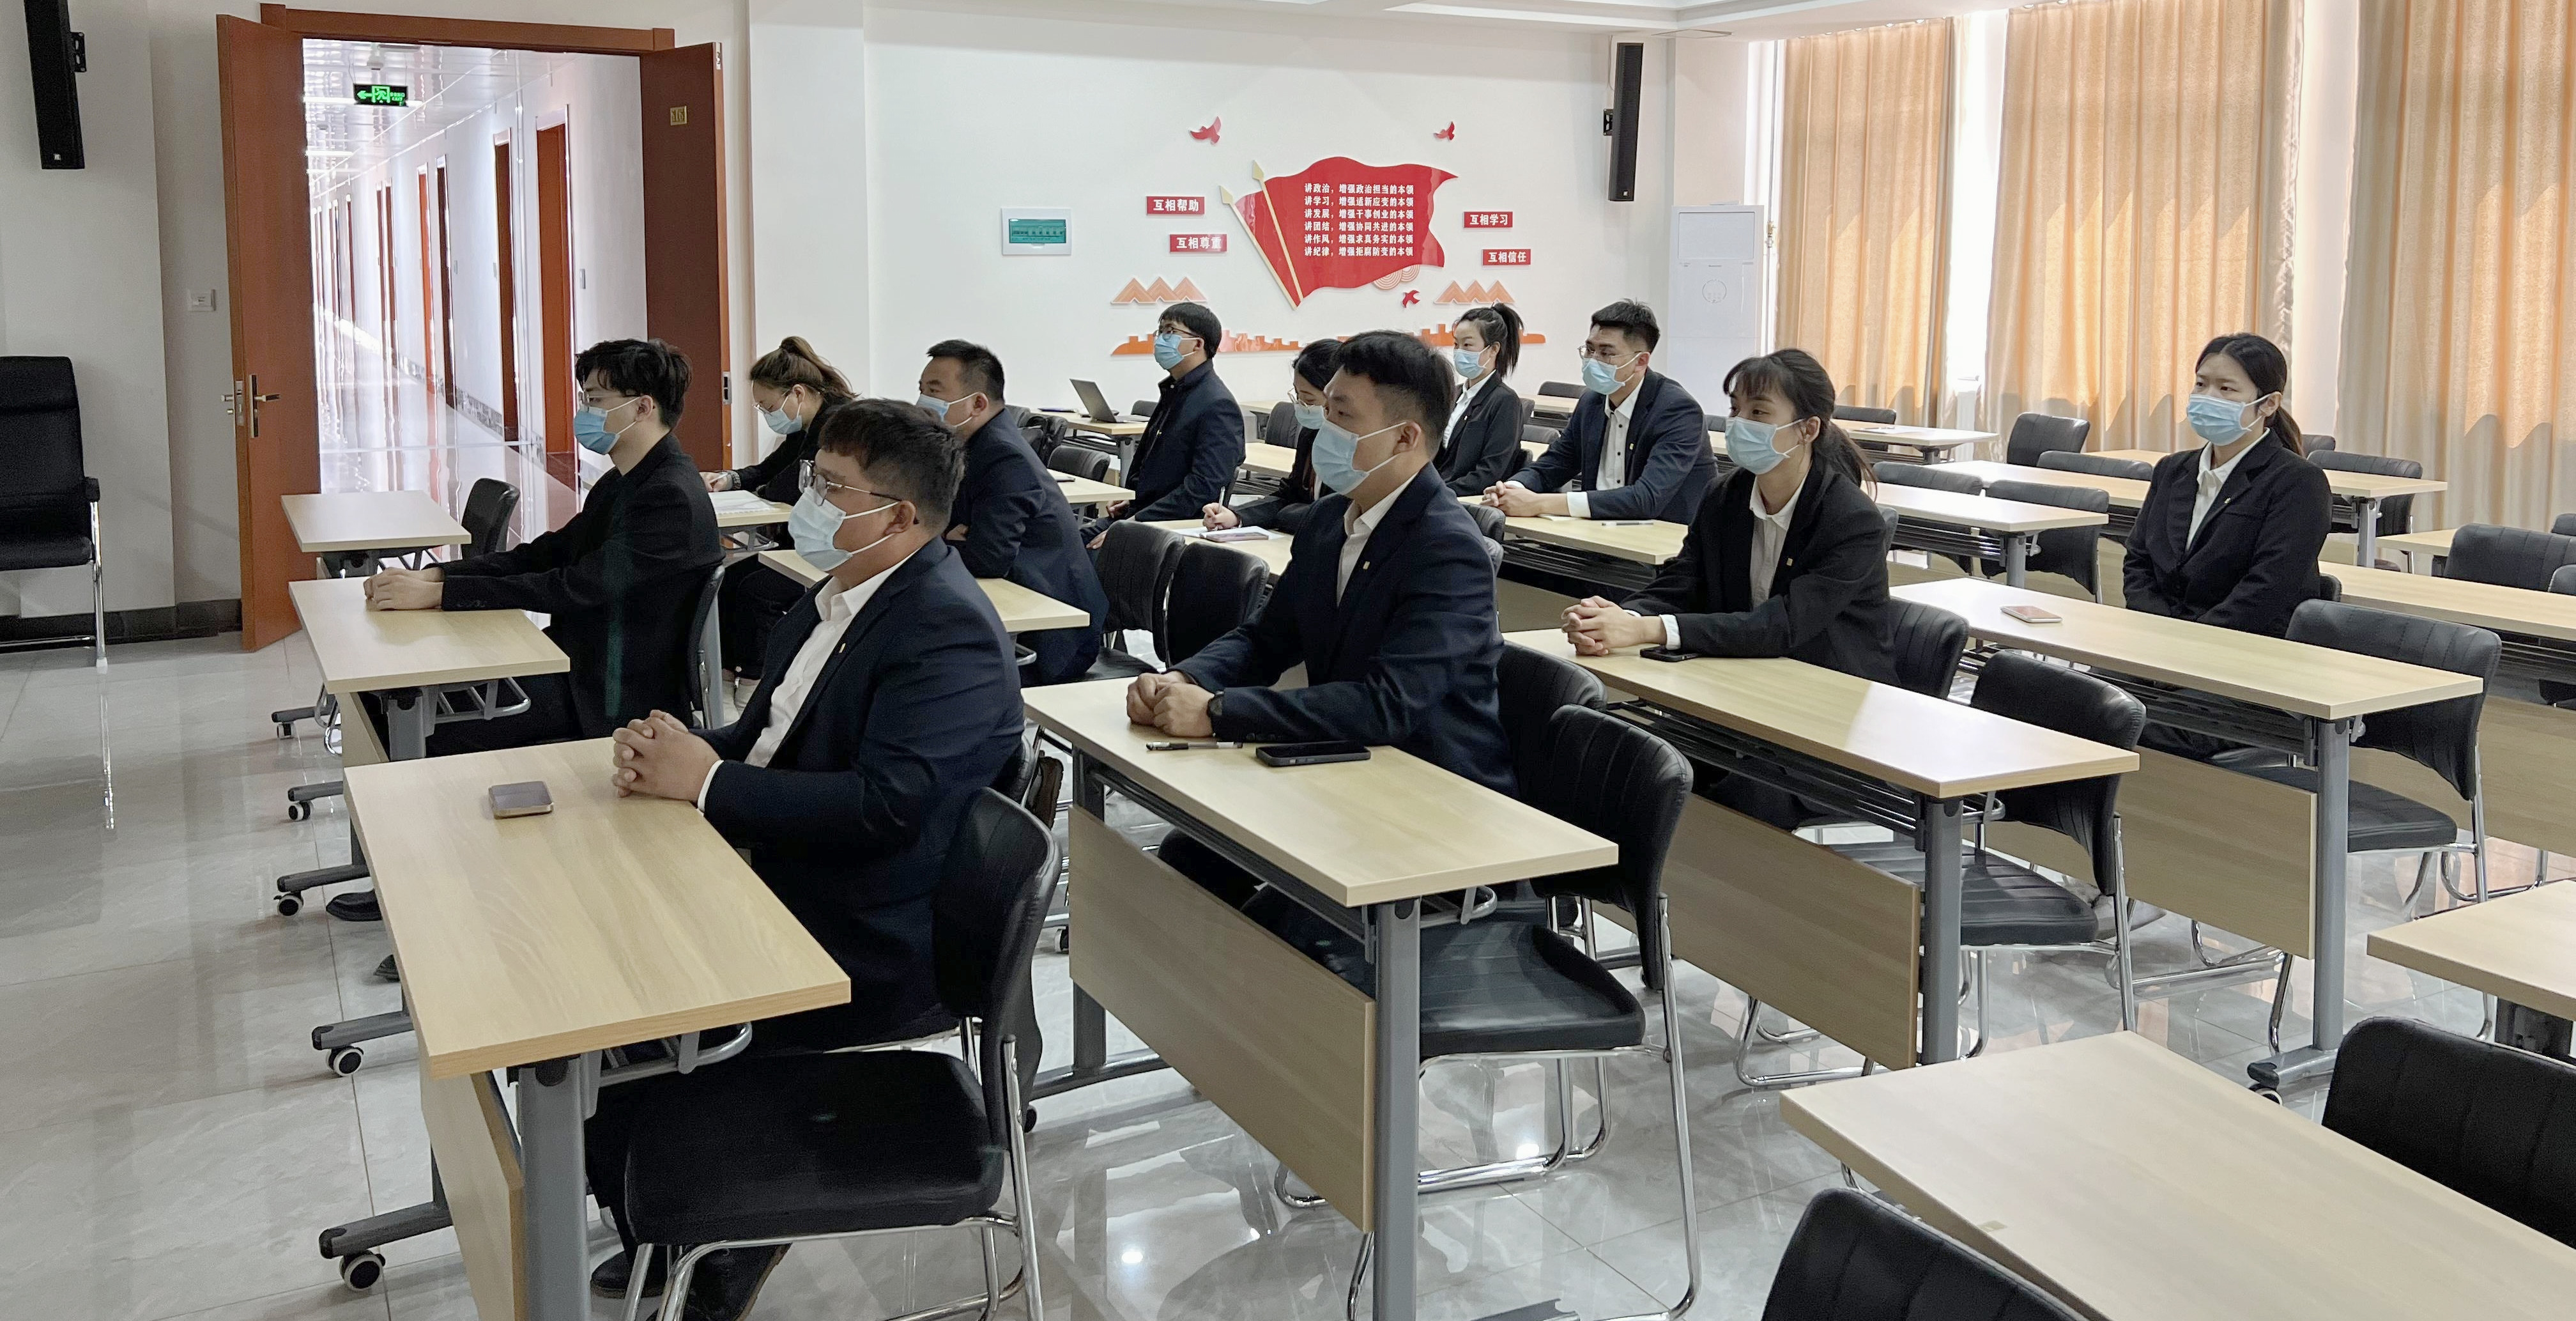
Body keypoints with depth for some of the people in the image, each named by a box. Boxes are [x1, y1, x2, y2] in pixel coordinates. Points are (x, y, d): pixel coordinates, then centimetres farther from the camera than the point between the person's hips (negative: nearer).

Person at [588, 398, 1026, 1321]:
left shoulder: (947, 633, -21)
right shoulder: (838, 594, 7)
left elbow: (885, 802, -31)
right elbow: (765, 737, 14)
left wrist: (706, 780, -24)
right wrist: (676, 751, -8)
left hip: (865, 950, -9)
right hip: (777, 892, 9)